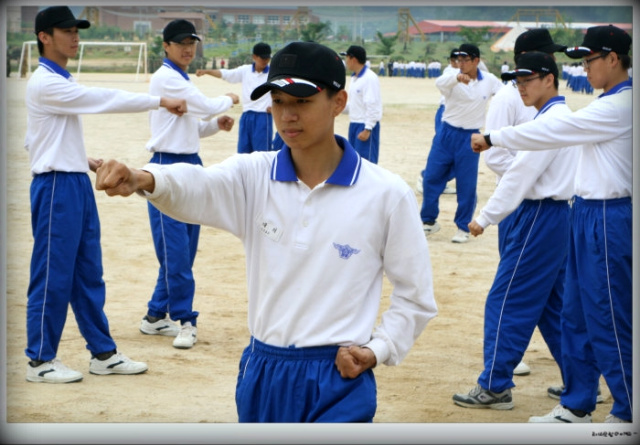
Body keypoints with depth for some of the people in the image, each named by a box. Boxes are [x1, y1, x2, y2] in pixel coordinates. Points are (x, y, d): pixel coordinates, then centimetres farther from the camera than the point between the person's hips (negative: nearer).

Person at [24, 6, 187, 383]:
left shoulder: (62, 83, 16)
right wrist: (160, 101, -20)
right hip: (56, 185, -9)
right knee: (53, 275, -2)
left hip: (78, 184, 9)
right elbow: (104, 100, -21)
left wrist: (84, 160, 11)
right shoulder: (45, 83, -15)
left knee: (89, 274, 12)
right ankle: (40, 360, 7)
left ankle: (103, 353, 18)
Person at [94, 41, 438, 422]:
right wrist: (144, 179, -45)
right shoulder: (255, 176, -1)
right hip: (261, 377, 4)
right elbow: (196, 186, -23)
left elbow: (415, 296, 2)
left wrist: (377, 350, -13)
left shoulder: (387, 194, -7)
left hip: (339, 381, -4)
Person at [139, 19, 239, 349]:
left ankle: (156, 316, 18)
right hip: (168, 165, -9)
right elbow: (206, 106, -15)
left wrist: (217, 124, 4)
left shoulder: (183, 80, 17)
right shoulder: (165, 78, -11)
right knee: (175, 250, -8)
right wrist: (229, 100, 4)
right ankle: (184, 319, -2)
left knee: (185, 249, 10)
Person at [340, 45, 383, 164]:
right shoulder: (354, 78, 14)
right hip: (354, 125, 10)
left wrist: (367, 129, -22)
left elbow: (373, 106, -19)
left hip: (366, 127, -10)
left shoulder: (370, 78, -15)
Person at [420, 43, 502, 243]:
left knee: (467, 185, 2)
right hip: (446, 133, 0)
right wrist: (457, 77, -54)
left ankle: (463, 227, 15)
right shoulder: (453, 78, -10)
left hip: (470, 137, 0)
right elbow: (440, 82, -33)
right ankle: (429, 221, 20)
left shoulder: (489, 80, -3)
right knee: (431, 177, 3)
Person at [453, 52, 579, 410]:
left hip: (539, 218, -10)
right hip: (557, 216, 10)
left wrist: (485, 218, -13)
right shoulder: (564, 117, 15)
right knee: (553, 304, 16)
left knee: (506, 302, -4)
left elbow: (520, 176, -18)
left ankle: (495, 387, 1)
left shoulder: (551, 121, -16)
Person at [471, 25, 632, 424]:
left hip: (609, 219, -10)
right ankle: (577, 408, 23)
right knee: (577, 316, 14)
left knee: (608, 319, -3)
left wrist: (493, 139, -9)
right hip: (590, 215, 10)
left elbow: (554, 131, -16)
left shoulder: (619, 107, -17)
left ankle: (628, 413, 8)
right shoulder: (614, 103, 13)